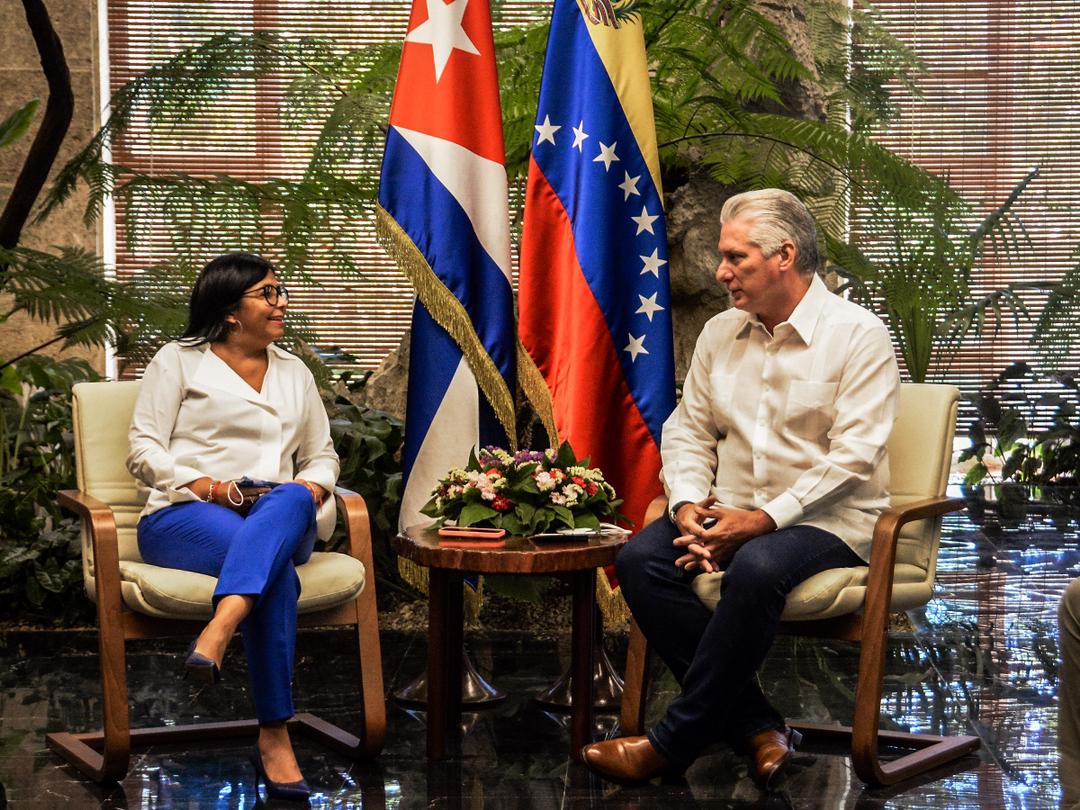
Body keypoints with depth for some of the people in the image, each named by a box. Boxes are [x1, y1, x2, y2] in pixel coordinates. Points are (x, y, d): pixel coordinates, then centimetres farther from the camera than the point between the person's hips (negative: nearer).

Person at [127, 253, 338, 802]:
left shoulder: (294, 372, 25)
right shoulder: (178, 360, 12)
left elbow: (322, 454, 26)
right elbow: (144, 449, 4)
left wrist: (312, 485, 1)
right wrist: (202, 485, -15)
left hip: (281, 519, 3)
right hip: (184, 517, -3)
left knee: (291, 502, -38)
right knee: (276, 570, -38)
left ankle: (216, 634, -56)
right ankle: (274, 737, -40)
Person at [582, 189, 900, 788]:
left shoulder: (857, 335, -6)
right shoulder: (721, 333, 13)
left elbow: (852, 457, -14)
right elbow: (687, 429, 14)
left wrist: (765, 518, -22)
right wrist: (688, 503, -7)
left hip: (826, 520, -6)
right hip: (732, 512, 6)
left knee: (756, 569, -38)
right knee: (640, 559, -21)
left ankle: (676, 742, -24)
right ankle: (755, 726, -18)